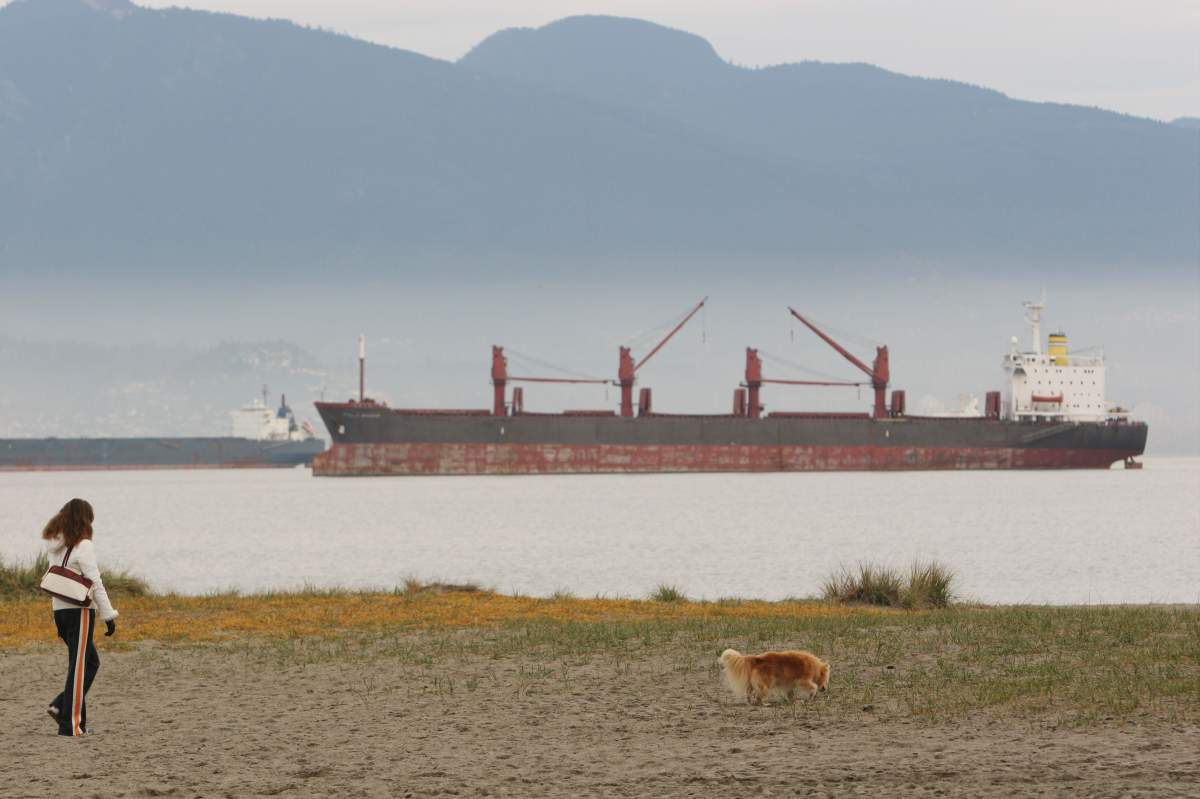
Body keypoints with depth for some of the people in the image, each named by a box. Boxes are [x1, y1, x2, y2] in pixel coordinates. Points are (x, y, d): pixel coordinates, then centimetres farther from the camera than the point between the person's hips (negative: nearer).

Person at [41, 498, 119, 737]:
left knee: (91, 662, 17)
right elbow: (95, 583, -14)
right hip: (80, 611, -7)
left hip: (60, 610, 7)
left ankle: (60, 706, 7)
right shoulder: (83, 546, -13)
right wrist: (109, 616, -9)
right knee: (79, 666, -1)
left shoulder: (54, 546, 10)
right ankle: (70, 724, -1)